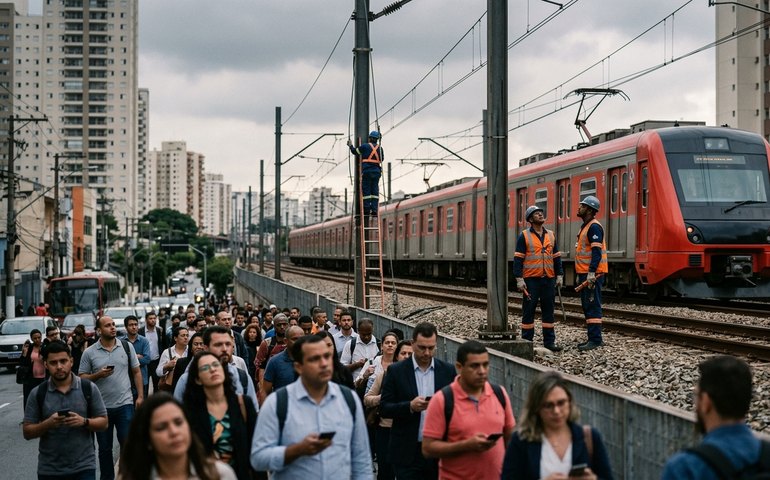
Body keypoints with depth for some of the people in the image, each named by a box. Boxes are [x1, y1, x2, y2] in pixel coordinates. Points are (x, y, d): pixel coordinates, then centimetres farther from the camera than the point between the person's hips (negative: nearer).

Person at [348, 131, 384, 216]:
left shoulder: (365, 146, -3)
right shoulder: (380, 148, 8)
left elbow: (355, 151, 8)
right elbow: (382, 159, 18)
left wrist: (350, 146, 26)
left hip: (366, 171, -3)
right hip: (376, 171, 3)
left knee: (366, 190, 1)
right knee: (375, 191, 4)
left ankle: (367, 210, -2)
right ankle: (374, 210, -1)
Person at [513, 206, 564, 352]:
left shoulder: (551, 235, 12)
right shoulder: (524, 236, -2)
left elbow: (556, 257, 16)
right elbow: (518, 259, -5)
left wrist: (559, 275, 8)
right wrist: (519, 279, -12)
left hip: (549, 279, 4)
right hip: (531, 280, -4)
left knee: (548, 310, 6)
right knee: (528, 311, 0)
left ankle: (549, 341, 11)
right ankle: (527, 341, 7)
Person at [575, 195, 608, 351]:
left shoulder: (594, 227, -13)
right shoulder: (585, 226, 19)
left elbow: (596, 251, -22)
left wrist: (591, 272, -27)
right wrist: (580, 275, 24)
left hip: (592, 274, -11)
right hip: (585, 273, 11)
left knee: (592, 306, -10)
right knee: (587, 306, 13)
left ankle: (595, 340, -10)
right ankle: (593, 338, 18)